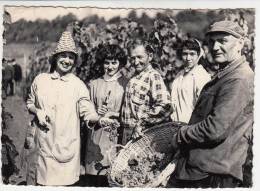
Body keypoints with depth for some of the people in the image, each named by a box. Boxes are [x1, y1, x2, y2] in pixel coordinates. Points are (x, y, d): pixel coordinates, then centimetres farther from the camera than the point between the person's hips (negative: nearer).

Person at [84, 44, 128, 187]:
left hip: (117, 137, -2)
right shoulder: (94, 84, 10)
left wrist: (114, 114, -10)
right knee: (95, 179, 2)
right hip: (96, 137, 2)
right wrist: (96, 112, -5)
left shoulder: (126, 84, 1)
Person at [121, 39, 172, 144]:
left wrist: (142, 123, -18)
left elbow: (164, 106, -25)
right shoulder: (133, 78, 13)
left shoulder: (153, 76, -13)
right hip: (128, 135, 8)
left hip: (142, 136, -8)